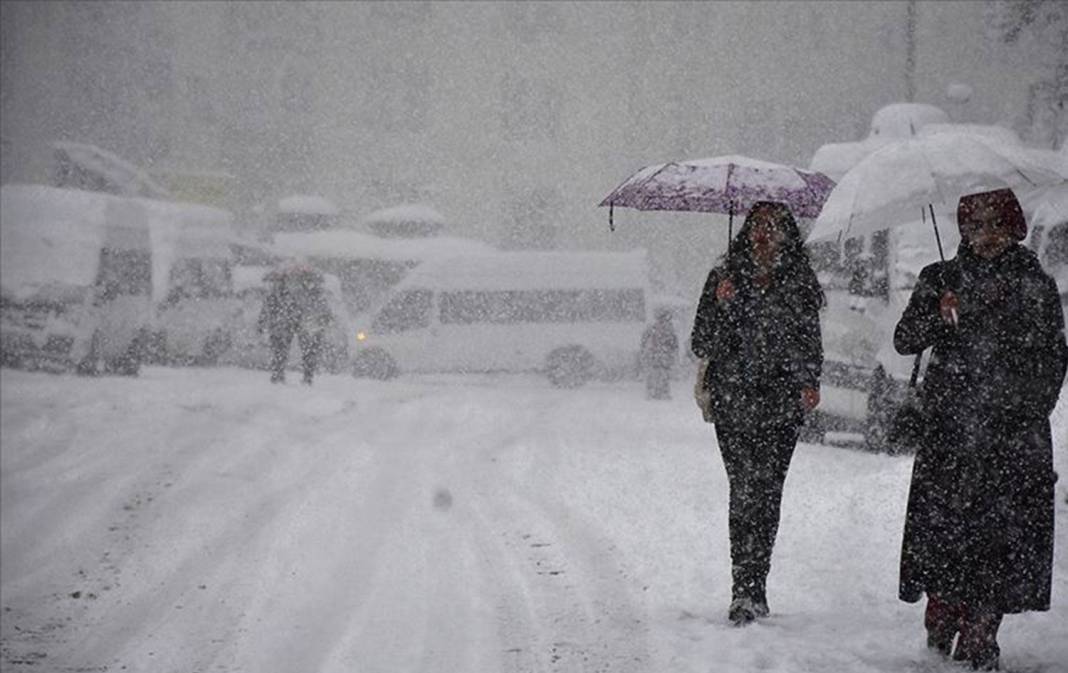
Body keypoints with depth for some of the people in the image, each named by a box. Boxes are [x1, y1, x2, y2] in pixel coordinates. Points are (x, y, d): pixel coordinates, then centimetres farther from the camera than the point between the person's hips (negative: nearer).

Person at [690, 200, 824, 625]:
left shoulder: (799, 284, 9)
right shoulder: (724, 280, 6)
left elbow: (810, 343, 16)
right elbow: (701, 346, 3)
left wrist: (809, 383, 0)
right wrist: (721, 305, -12)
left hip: (781, 405, 1)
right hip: (733, 405, -1)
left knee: (766, 493, -4)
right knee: (746, 490, -10)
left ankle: (750, 591, 6)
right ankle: (748, 591, -8)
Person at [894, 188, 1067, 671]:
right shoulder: (942, 279, 10)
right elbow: (904, 341, 2)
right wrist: (940, 315, -15)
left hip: (1017, 433, 0)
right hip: (951, 428, 0)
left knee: (1005, 530, -5)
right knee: (945, 524, -7)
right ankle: (941, 625, 6)